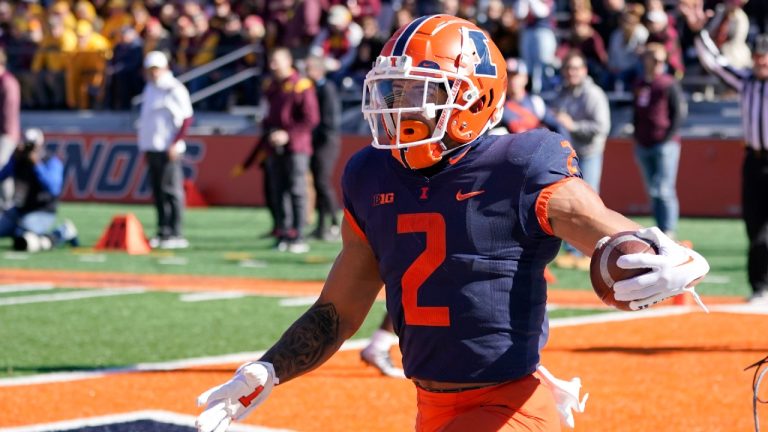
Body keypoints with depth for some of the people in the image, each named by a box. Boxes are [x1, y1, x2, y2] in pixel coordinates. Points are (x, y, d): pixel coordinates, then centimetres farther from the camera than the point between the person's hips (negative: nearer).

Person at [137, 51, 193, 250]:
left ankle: (175, 235, -9)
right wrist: (145, 148, 19)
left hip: (168, 150, -8)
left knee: (170, 190, -9)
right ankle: (163, 232, 13)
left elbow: (187, 118, -12)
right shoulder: (149, 88, 18)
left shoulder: (175, 89, -7)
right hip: (151, 149, 8)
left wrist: (175, 144, -17)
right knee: (157, 191, 8)